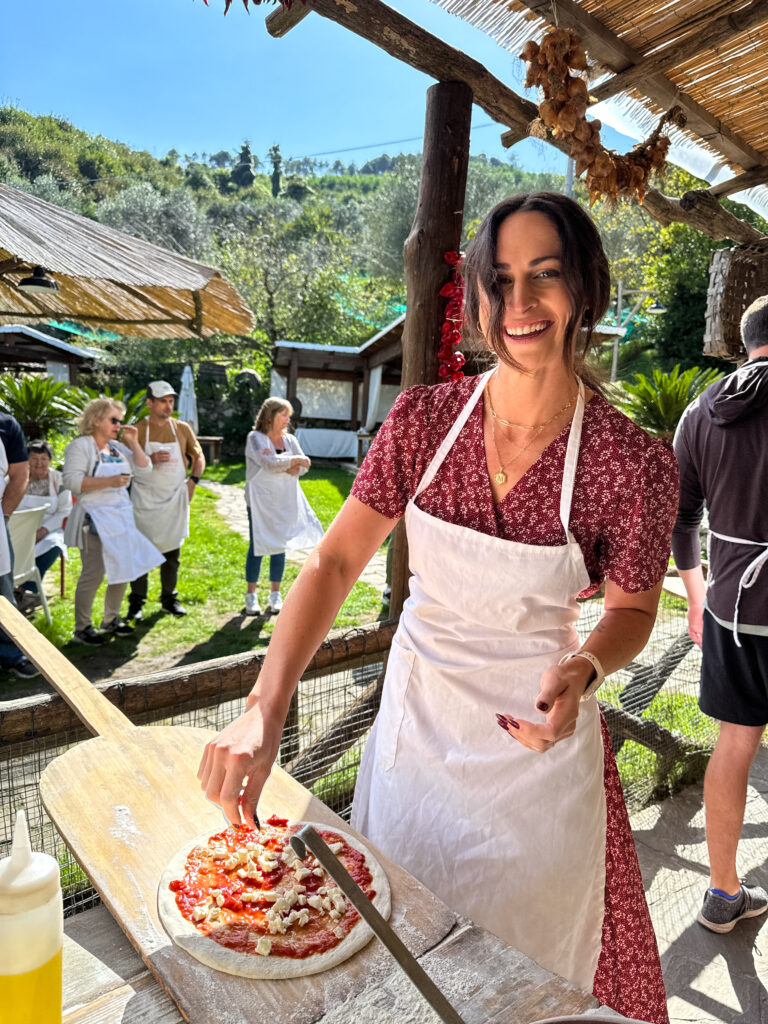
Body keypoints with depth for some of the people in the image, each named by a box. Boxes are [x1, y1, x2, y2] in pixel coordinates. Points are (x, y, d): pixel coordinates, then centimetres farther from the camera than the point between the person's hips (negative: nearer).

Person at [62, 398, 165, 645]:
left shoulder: (118, 447, 14)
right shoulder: (80, 446, -7)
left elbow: (143, 470, 10)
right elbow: (71, 480, -19)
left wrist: (133, 443, 0)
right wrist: (109, 481, -25)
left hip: (121, 517, 8)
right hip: (95, 520, -8)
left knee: (124, 570, 10)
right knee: (94, 574, -7)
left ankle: (111, 620, 26)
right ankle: (82, 627, 7)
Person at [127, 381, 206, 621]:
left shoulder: (182, 428, 5)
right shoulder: (138, 430, -3)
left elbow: (199, 457, 15)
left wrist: (193, 480, -1)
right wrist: (150, 460, -19)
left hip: (175, 498, 2)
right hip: (145, 499, -2)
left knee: (172, 550, 9)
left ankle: (169, 598, 22)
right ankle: (136, 601, 14)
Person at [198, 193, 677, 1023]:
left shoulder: (634, 463, -18)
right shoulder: (425, 417, -12)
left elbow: (632, 610, -3)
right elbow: (335, 562, -13)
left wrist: (583, 670, -25)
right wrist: (264, 711, -24)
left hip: (533, 740, -2)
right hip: (412, 723, 3)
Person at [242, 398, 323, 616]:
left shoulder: (290, 439, 9)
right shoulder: (255, 438, -7)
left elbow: (303, 467, -1)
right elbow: (269, 463, -21)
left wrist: (279, 462, -16)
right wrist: (294, 460, -10)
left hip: (286, 502, 5)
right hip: (261, 502, -5)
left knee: (279, 547, 8)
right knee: (257, 547, 1)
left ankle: (275, 595, 18)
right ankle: (251, 596, 12)